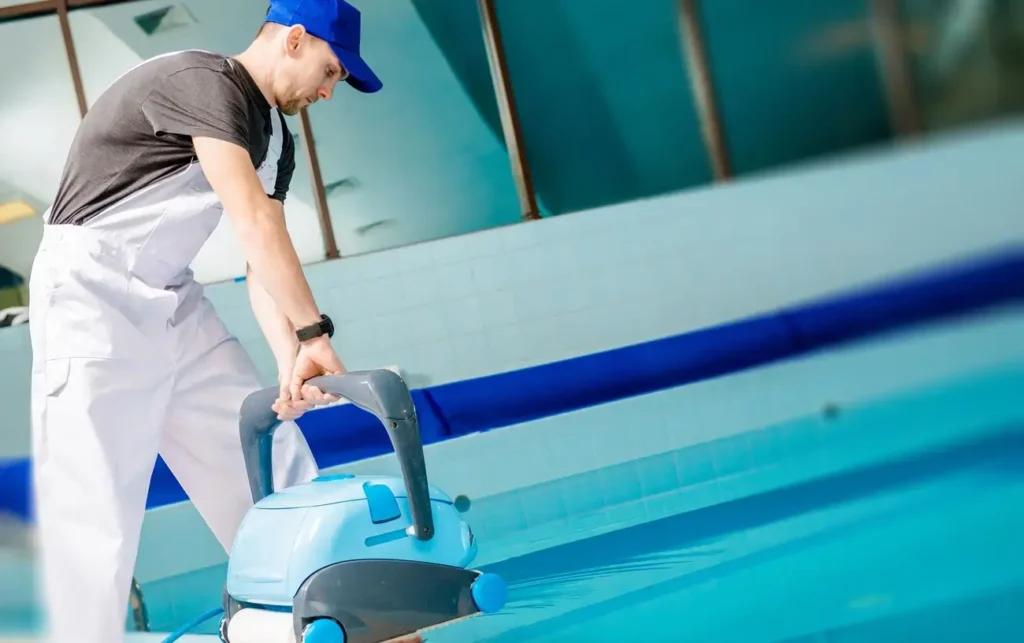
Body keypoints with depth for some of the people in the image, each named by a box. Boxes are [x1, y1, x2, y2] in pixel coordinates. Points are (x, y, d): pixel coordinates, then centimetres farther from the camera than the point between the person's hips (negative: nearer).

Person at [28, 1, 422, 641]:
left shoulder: (276, 138, 11)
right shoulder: (203, 79, -17)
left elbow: (264, 262, 1)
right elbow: (254, 224, -26)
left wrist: (290, 360, -13)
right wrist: (314, 334, -27)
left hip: (176, 302, 9)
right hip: (93, 297, -9)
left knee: (271, 460, 6)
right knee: (96, 506, -8)